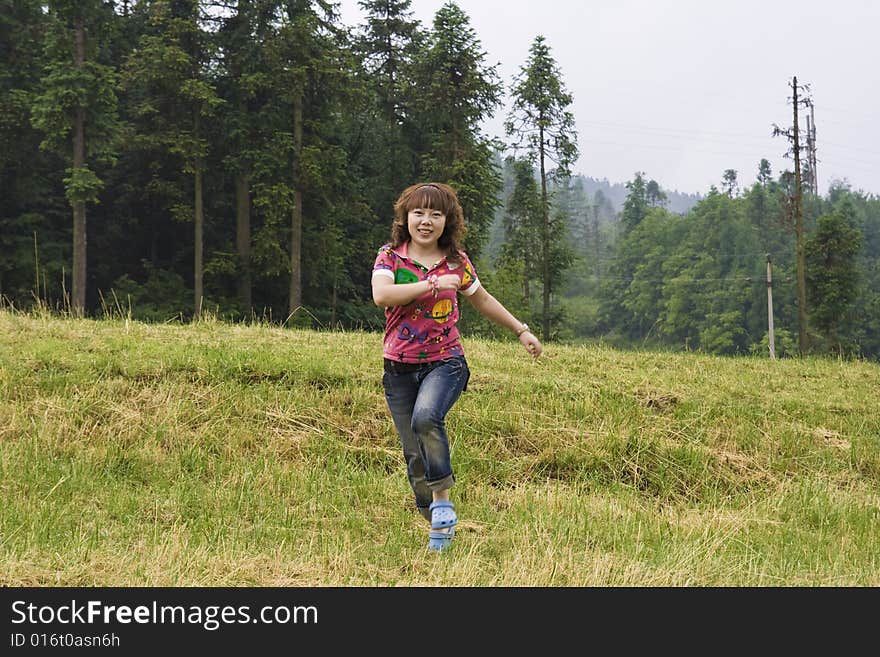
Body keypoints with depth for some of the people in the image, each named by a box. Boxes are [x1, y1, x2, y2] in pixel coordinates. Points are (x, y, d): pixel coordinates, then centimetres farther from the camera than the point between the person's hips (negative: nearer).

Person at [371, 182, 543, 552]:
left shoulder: (456, 261, 4)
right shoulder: (389, 257, -1)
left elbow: (482, 300, 20)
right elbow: (381, 295, -21)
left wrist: (521, 331, 24)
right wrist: (432, 284, -21)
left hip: (444, 361, -1)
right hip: (399, 367, 1)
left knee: (425, 418, -31)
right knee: (414, 452, 3)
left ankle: (442, 496, -14)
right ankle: (437, 525, 19)